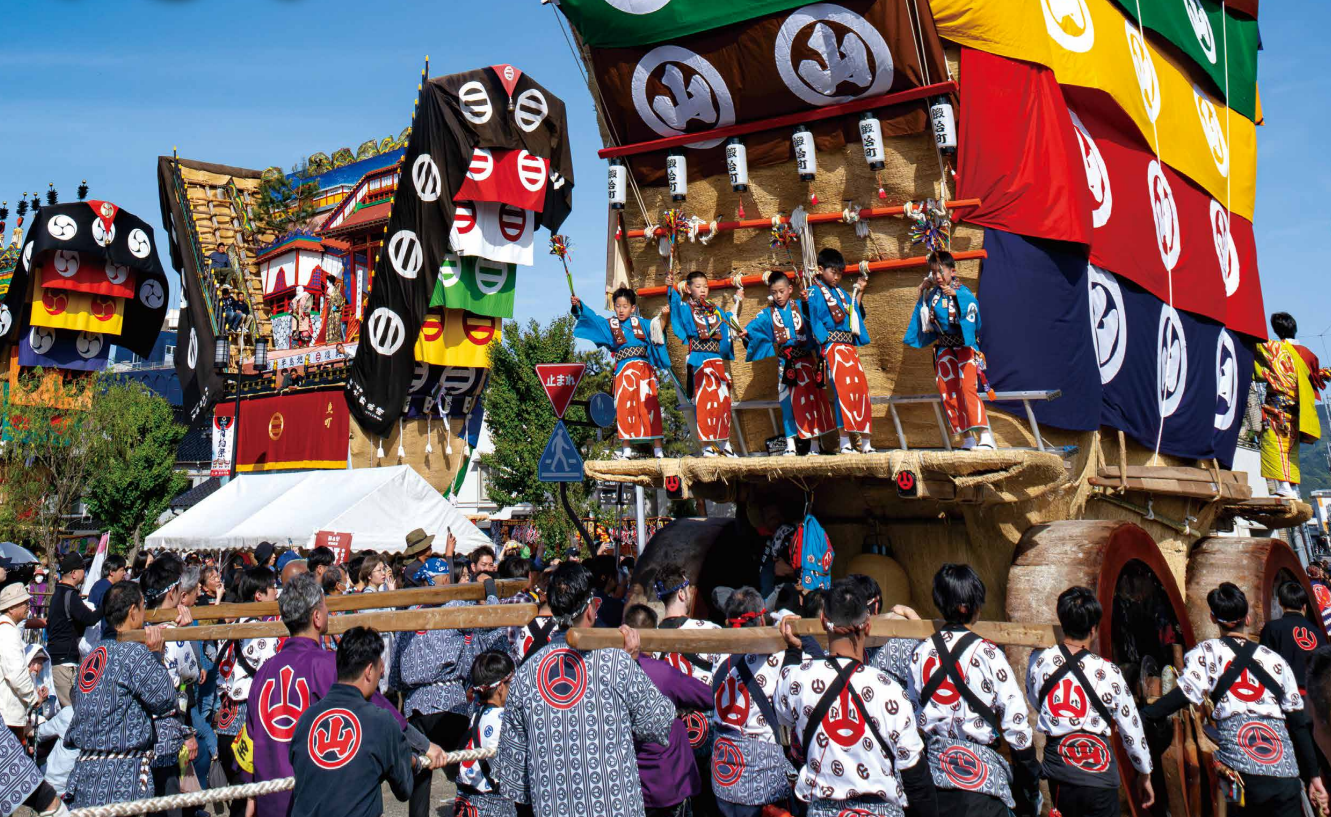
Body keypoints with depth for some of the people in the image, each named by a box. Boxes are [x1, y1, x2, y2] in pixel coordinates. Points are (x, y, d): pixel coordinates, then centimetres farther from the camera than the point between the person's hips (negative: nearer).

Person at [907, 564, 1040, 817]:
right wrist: (1030, 775, 0)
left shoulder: (921, 653, 1)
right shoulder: (986, 654, -13)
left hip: (935, 770, 5)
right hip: (980, 774, -5)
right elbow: (1015, 722, -10)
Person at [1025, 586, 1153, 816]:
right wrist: (1144, 774, 12)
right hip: (1098, 769, -3)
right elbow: (1131, 728, -2)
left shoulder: (1038, 661, -4)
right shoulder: (1108, 672, -12)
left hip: (1057, 767, 3)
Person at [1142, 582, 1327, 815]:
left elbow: (1183, 696, -8)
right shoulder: (1275, 660, 17)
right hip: (1285, 770, 3)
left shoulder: (1208, 652, 8)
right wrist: (1313, 776, 20)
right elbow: (1299, 724, 16)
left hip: (1240, 769, -3)